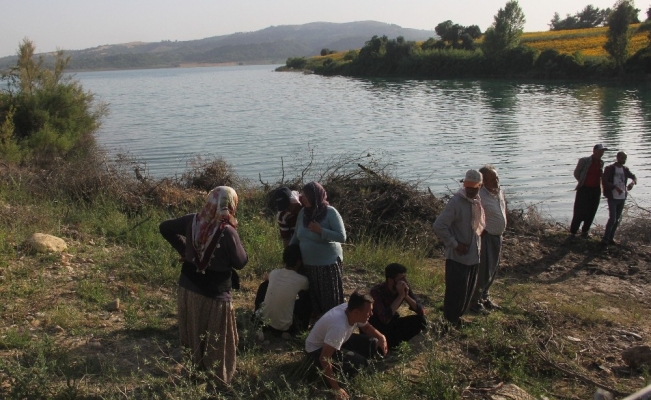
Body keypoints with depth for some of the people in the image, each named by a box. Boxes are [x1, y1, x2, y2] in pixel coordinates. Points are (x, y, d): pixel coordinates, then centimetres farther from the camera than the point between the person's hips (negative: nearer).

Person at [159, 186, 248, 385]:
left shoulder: (192, 221, -6)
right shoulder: (227, 231, -24)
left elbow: (165, 227, 9)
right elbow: (241, 262, -13)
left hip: (189, 288, 6)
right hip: (214, 294, -6)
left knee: (195, 335, 24)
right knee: (217, 341, 11)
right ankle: (219, 380, 24)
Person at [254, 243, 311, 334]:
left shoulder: (273, 273, -3)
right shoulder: (302, 280, -13)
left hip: (265, 322, 3)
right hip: (285, 328, -3)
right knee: (306, 297, 11)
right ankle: (301, 327, 20)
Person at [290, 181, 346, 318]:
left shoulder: (330, 212, -14)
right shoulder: (303, 213, 2)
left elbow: (342, 236, -19)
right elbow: (296, 235, 13)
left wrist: (320, 230, -22)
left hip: (328, 264, -5)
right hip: (307, 264, 5)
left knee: (331, 301, 6)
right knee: (312, 299, 16)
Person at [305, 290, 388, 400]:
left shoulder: (352, 312, -16)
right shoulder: (339, 326, -40)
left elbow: (366, 327, 7)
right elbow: (324, 358, -37)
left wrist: (381, 337, -13)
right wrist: (336, 388, -31)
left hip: (336, 341, 9)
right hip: (317, 349, -8)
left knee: (372, 343, -3)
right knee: (357, 363, -27)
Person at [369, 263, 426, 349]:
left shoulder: (404, 287, -13)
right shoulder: (377, 291, -29)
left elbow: (421, 311, -14)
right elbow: (385, 319, -42)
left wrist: (406, 296, -30)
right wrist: (400, 296, -38)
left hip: (392, 324, 6)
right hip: (376, 328, -5)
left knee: (420, 320, -15)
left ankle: (393, 340, -1)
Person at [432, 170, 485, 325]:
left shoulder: (480, 202, 4)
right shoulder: (456, 202, -19)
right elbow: (439, 226, -22)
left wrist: (477, 239, 9)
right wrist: (455, 244, -19)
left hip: (473, 255, 7)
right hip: (458, 256, -7)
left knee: (468, 290, 17)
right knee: (456, 290, -1)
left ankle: (457, 316, 33)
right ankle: (450, 321, 15)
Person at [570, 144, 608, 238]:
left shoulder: (601, 163, 7)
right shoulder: (584, 160, -8)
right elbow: (576, 173, 2)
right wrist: (582, 182, 2)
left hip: (596, 190, 5)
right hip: (584, 189, -5)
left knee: (591, 212, 9)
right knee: (579, 212, -3)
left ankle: (585, 231, 22)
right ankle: (573, 232, 6)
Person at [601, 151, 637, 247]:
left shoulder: (625, 169, 8)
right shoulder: (609, 169, -9)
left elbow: (633, 176, 15)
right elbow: (604, 181, -16)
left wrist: (633, 182, -10)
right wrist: (615, 187, -28)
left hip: (622, 197, 6)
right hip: (613, 197, -6)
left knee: (617, 219, 10)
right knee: (612, 218, -13)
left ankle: (611, 238, 19)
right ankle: (605, 239, -5)